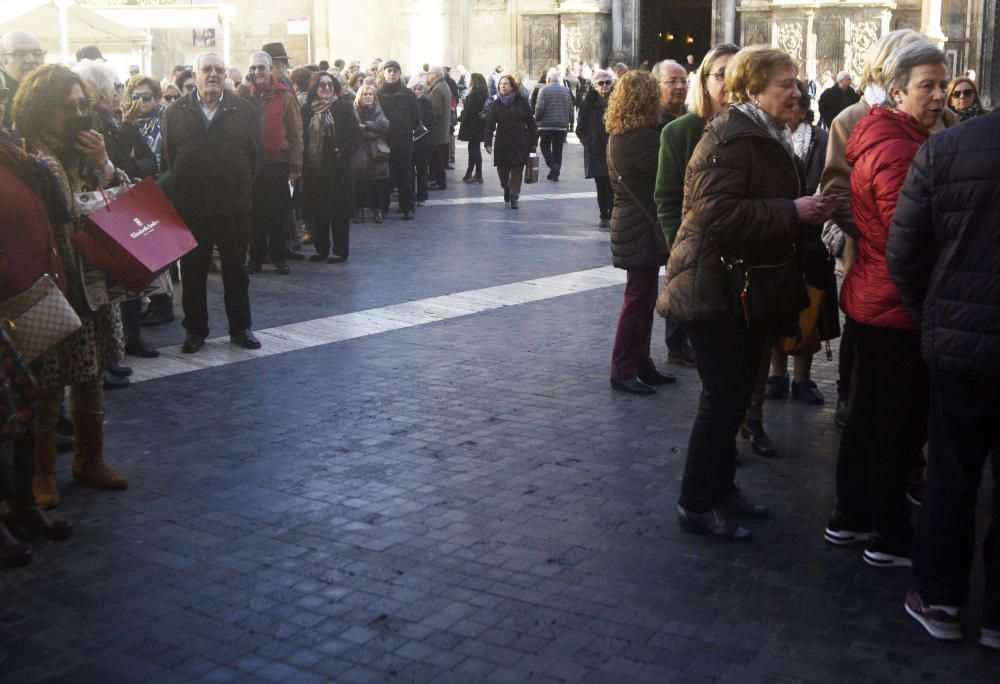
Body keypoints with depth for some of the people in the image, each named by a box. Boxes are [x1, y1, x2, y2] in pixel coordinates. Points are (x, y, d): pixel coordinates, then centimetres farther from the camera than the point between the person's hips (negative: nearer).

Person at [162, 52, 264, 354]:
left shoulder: (244, 110, 2)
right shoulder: (176, 112, 4)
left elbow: (257, 153, 4)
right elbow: (169, 156, 6)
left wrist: (242, 185, 3)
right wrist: (183, 188, 5)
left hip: (234, 205, 0)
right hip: (190, 206, 1)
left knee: (236, 270, 10)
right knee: (192, 271, 7)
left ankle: (240, 327, 21)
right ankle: (195, 328, 19)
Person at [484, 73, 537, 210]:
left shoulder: (522, 101, -1)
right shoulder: (496, 103, 2)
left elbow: (530, 122, 2)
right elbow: (490, 124, 0)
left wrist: (533, 141, 0)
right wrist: (487, 142, -9)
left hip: (519, 143, -1)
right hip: (502, 142, 1)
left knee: (517, 170, -5)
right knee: (502, 169, 8)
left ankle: (514, 196, -1)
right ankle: (506, 188, 37)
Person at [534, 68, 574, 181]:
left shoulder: (544, 90, -7)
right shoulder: (566, 90, 6)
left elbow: (539, 108, -13)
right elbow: (571, 109, 7)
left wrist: (537, 118, 3)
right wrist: (568, 122, 16)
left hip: (546, 125, -4)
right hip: (562, 125, 4)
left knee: (545, 146, 9)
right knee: (558, 148, 10)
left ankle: (553, 165, -13)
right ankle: (555, 174, 11)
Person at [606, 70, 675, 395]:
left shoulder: (620, 136, 11)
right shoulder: (642, 138, -20)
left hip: (629, 226, 10)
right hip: (642, 230, -10)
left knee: (642, 299, 16)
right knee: (638, 301, -2)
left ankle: (641, 365, 24)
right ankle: (623, 372, 5)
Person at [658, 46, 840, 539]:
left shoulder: (768, 137, 16)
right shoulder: (729, 137, -16)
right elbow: (716, 211, -27)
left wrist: (808, 212, 10)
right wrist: (792, 212, -25)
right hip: (717, 289, -10)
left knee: (733, 395, 16)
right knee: (724, 399, -4)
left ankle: (720, 489, 28)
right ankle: (696, 505, 8)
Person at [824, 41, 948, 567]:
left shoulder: (881, 140, 13)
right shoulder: (898, 150, -20)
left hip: (872, 299, 10)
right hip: (899, 306, -10)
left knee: (868, 412, 18)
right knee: (903, 423, 0)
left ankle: (849, 518, 29)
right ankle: (890, 539, 12)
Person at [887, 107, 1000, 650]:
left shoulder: (945, 148, -8)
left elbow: (903, 253, -6)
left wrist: (934, 316, 9)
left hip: (956, 341, 0)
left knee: (950, 475, 15)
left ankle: (940, 601, 24)